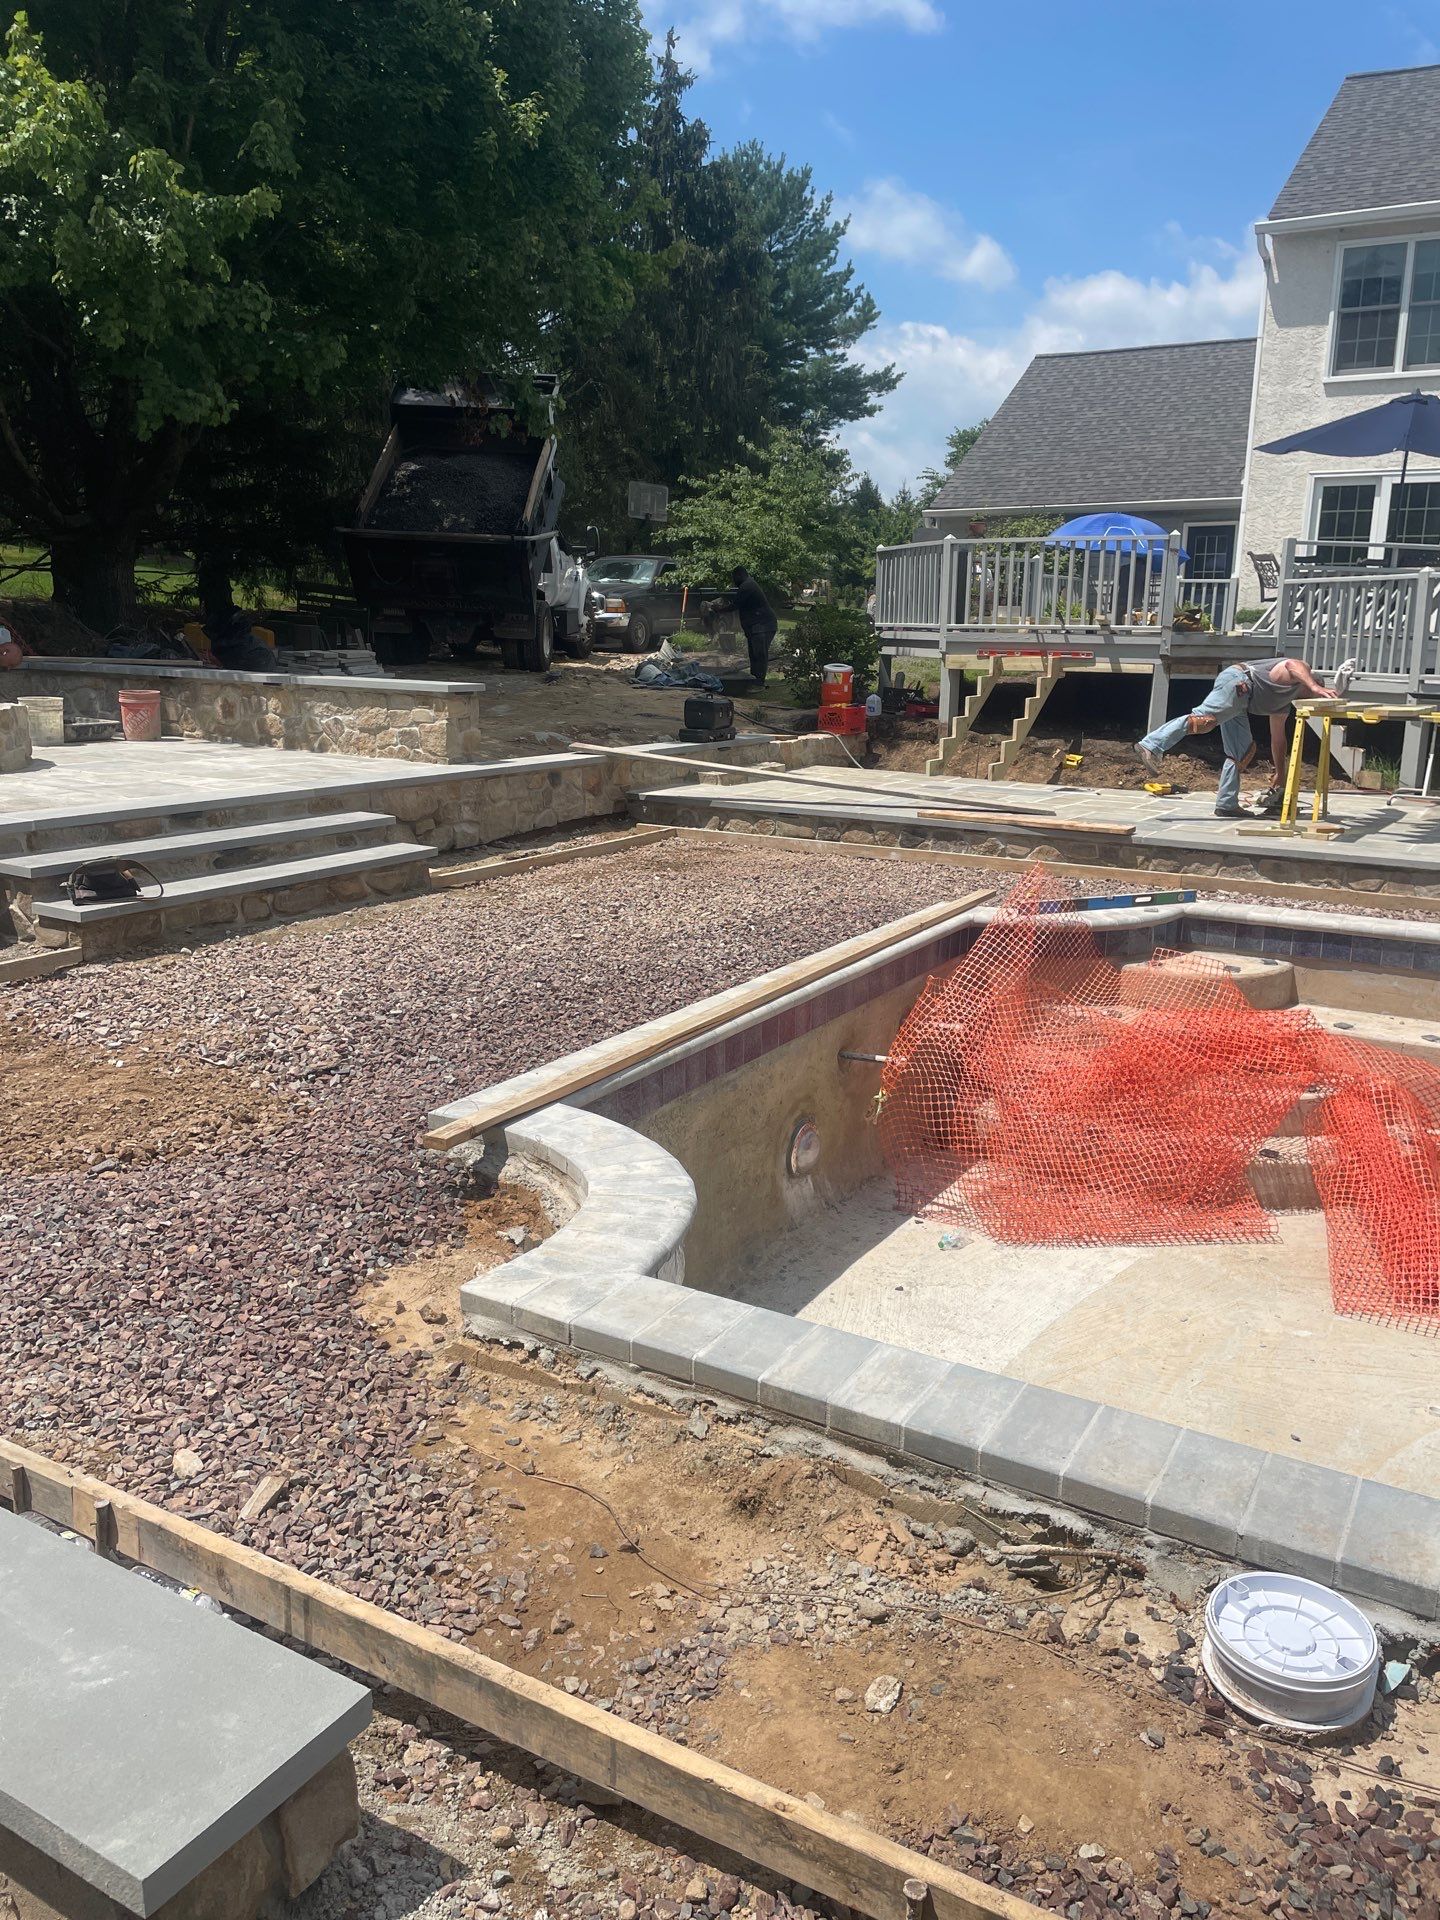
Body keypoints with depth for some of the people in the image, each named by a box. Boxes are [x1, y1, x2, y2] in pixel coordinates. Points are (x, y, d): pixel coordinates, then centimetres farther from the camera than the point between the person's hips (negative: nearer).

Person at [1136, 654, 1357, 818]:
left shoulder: (1285, 704, 32)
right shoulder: (1302, 672, 8)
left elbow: (1278, 738, 37)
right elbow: (1291, 665, -19)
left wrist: (1280, 775, 38)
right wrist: (1315, 687, -33)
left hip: (1239, 701, 10)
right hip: (1237, 681, -10)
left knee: (1242, 753, 8)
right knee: (1204, 720, -30)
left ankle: (1226, 804, 4)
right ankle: (1150, 746, -41)